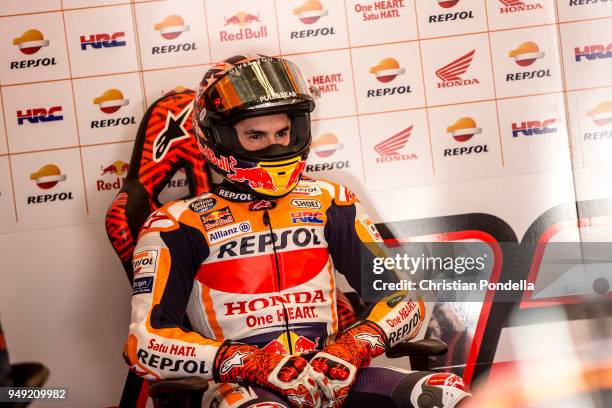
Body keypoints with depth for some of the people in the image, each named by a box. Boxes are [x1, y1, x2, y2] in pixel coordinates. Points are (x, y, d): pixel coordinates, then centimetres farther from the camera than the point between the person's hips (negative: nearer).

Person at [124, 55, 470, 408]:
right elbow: (146, 345, -5)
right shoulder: (179, 226, 5)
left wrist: (355, 345, -8)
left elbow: (403, 297, 13)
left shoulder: (327, 203, 15)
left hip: (332, 377, 4)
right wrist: (250, 363, -18)